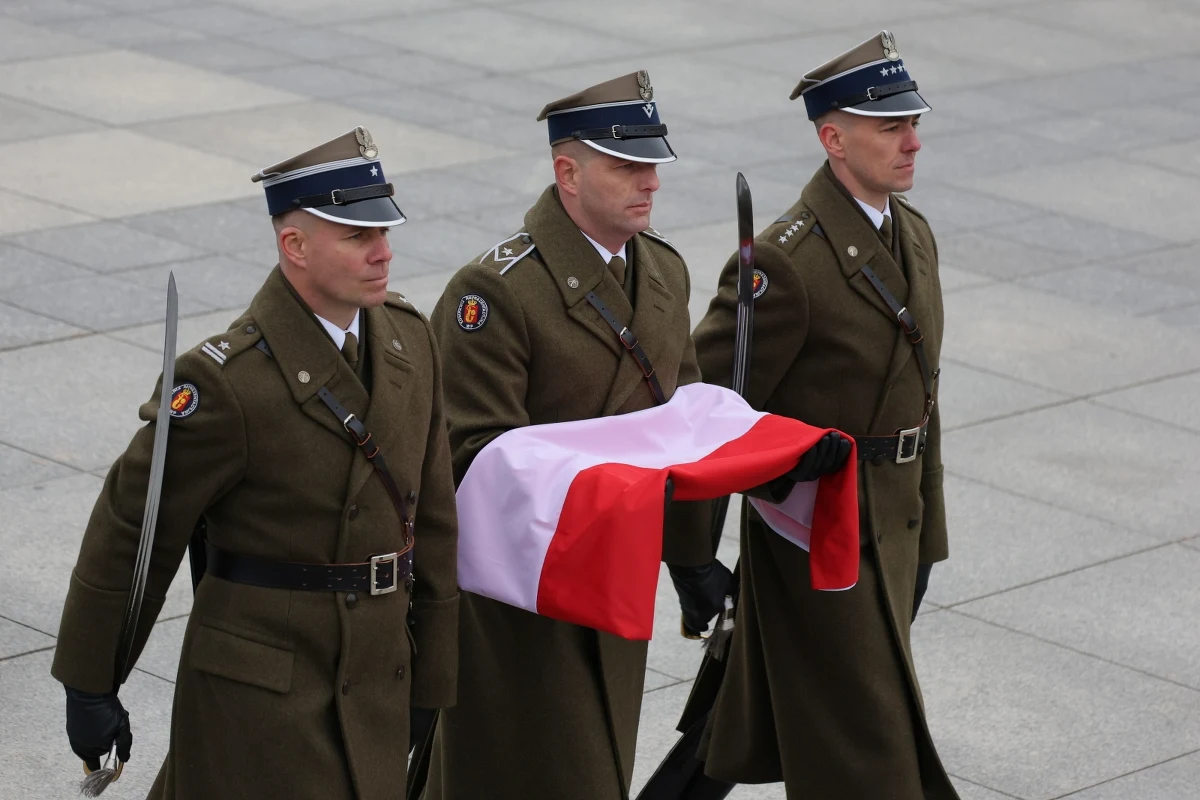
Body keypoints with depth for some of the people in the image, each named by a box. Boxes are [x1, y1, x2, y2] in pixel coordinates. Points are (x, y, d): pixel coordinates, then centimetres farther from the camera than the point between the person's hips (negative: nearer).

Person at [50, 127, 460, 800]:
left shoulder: (409, 338, 3)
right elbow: (131, 530, -11)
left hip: (376, 688, 6)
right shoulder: (228, 380, -19)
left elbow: (433, 513, 10)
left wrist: (430, 677, 12)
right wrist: (89, 687, -6)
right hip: (260, 691, -6)